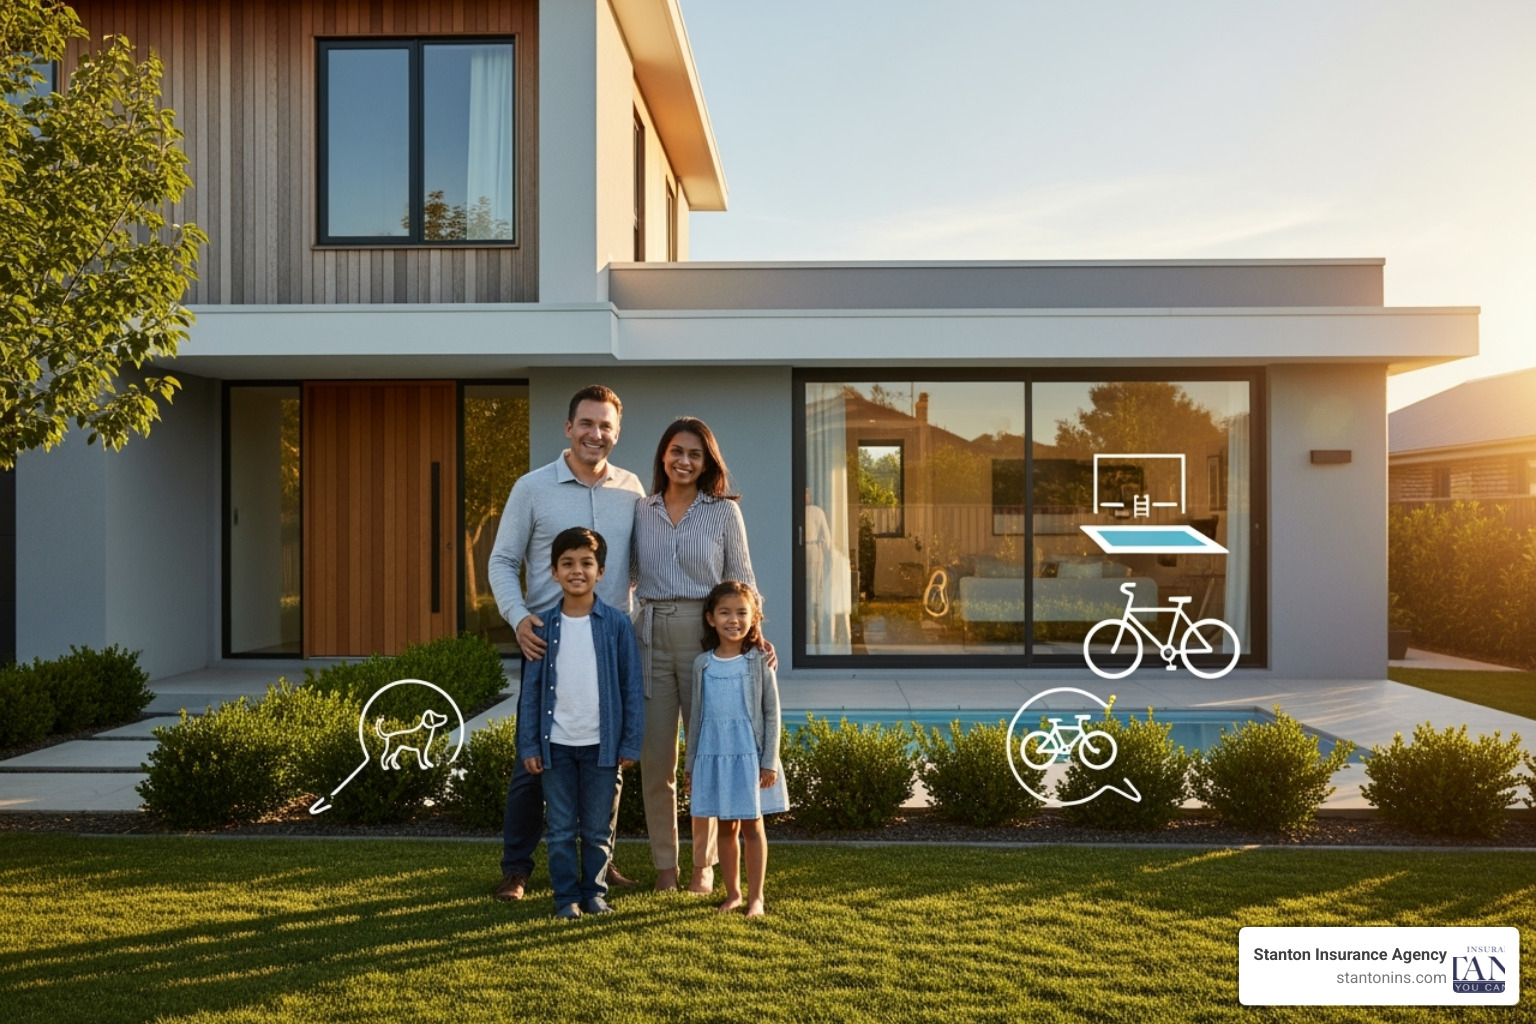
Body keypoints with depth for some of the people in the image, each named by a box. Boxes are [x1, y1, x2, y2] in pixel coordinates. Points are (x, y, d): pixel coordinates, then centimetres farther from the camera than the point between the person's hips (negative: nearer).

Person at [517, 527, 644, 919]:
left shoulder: (616, 623, -5)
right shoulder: (544, 626, -1)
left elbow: (633, 687, -1)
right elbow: (531, 690, 3)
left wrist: (631, 743, -3)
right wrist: (529, 745, 0)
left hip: (601, 744, -1)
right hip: (557, 744, 1)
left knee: (598, 828, 10)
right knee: (561, 828, 9)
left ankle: (594, 891, 26)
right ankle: (566, 895, 21)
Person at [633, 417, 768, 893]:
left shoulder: (724, 512, 2)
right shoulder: (642, 511, 8)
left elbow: (742, 582, 4)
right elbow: (626, 576, 15)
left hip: (706, 638, -2)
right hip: (652, 637, 2)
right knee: (655, 757, 5)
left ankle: (704, 865, 19)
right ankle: (664, 863, 19)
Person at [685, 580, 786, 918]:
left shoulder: (759, 662, -4)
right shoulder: (702, 664, 4)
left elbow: (772, 714, -3)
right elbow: (697, 717, 10)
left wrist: (769, 762, -8)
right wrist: (690, 765, 11)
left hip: (749, 754, -2)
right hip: (714, 755, 3)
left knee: (752, 826, 6)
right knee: (725, 827, 11)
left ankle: (756, 897, 16)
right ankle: (733, 893, 24)